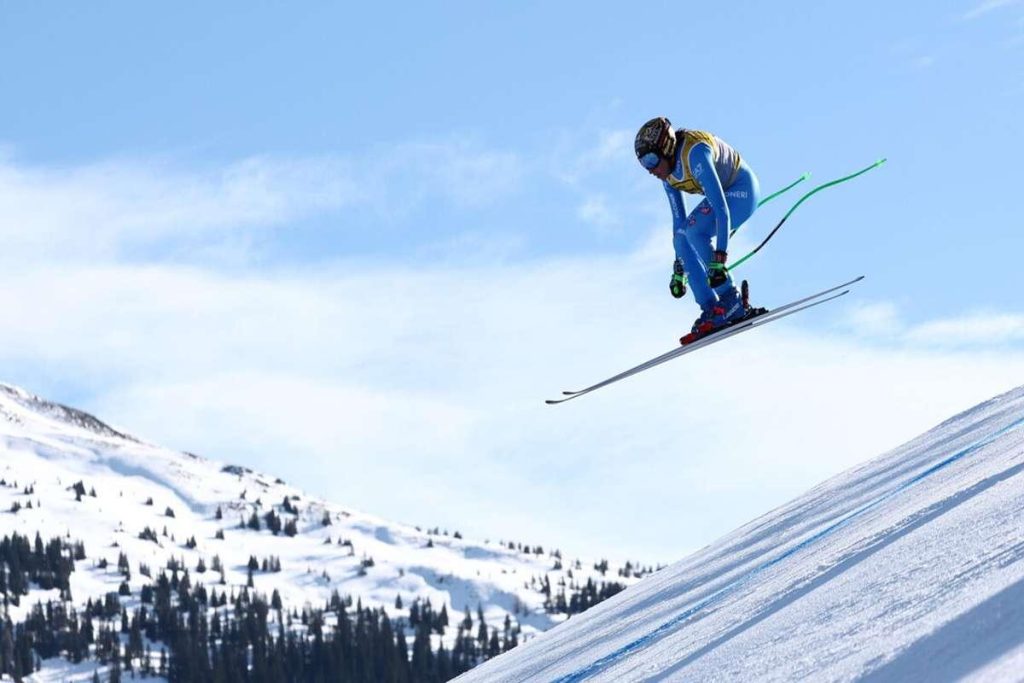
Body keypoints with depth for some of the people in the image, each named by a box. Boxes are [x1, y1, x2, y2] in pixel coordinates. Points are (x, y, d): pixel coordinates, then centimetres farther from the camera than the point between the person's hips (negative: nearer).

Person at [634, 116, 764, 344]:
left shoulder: (694, 154, -33)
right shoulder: (667, 171, -5)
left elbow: (721, 209, -38)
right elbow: (678, 219, 3)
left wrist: (719, 259, -42)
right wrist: (679, 268, 2)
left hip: (743, 189, -9)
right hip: (724, 192, 9)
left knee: (694, 231, -25)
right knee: (681, 239, -6)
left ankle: (733, 303, -21)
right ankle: (711, 309, -5)